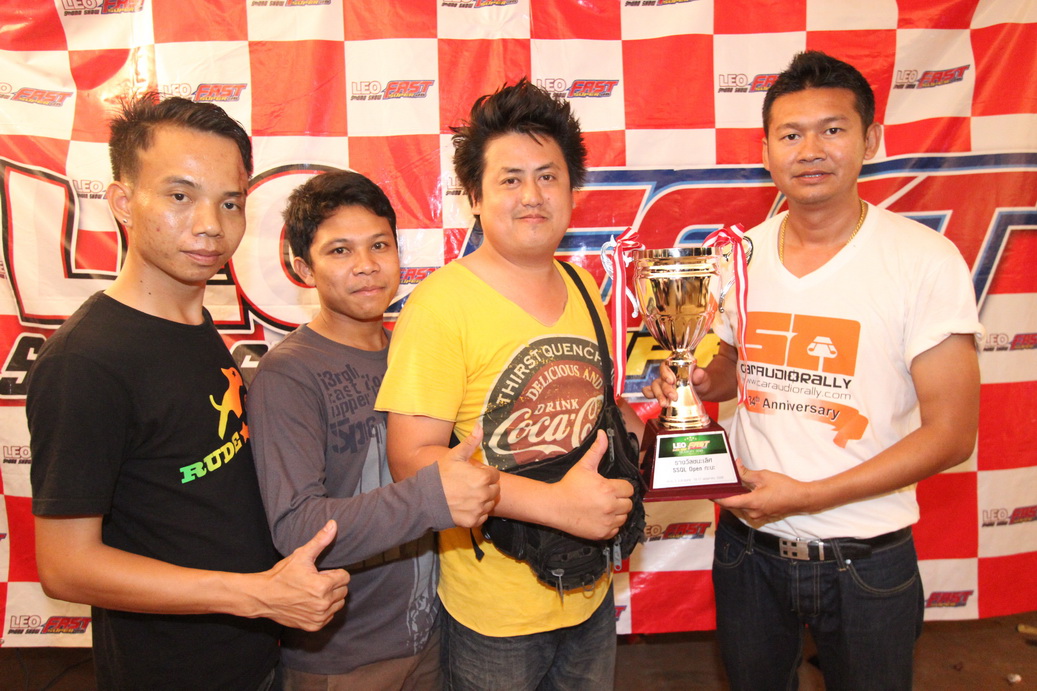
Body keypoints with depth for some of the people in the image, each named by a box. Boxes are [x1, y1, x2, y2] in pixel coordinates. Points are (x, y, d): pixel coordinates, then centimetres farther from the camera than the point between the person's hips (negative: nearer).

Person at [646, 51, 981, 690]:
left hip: (865, 559, -3)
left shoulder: (926, 261, -14)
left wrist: (805, 495, -19)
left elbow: (950, 433, -14)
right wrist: (694, 382, -9)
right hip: (749, 545, 4)